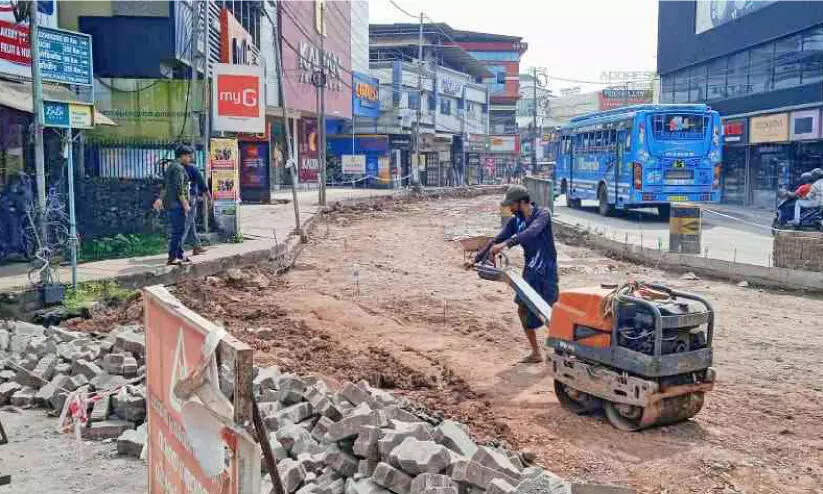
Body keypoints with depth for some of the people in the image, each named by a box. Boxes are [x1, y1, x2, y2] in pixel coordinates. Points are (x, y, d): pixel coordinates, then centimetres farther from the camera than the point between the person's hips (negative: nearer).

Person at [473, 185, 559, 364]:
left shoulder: (542, 214, -15)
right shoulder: (516, 221, 4)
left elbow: (531, 232, -34)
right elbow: (497, 240, 4)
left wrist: (506, 244, -45)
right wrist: (477, 258, -3)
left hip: (547, 271, -7)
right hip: (530, 270, 7)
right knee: (523, 311, 7)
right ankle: (535, 353, 19)